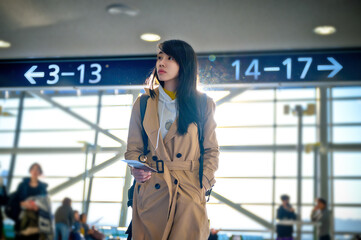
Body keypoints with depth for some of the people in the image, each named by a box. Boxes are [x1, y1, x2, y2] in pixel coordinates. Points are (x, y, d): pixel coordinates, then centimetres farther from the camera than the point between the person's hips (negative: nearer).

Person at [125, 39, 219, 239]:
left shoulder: (203, 104, 6)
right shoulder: (143, 104, 9)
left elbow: (211, 150, 7)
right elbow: (133, 148, 10)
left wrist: (202, 186, -4)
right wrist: (136, 169, -10)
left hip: (189, 195, -1)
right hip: (149, 192, 1)